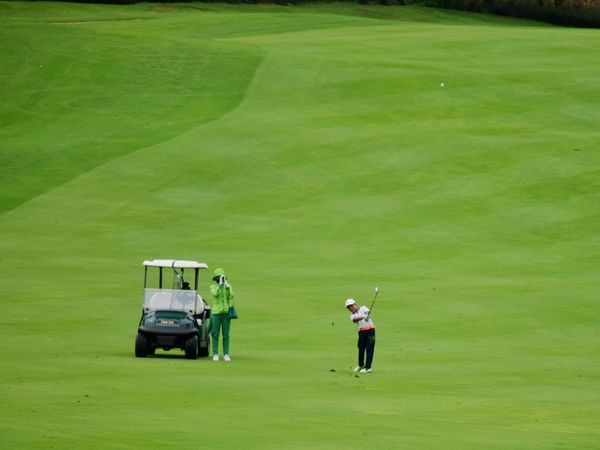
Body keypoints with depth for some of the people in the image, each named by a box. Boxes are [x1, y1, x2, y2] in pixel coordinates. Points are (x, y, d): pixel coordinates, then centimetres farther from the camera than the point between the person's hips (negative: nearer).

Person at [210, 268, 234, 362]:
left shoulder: (228, 286, 8)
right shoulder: (213, 286, 2)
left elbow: (230, 296, -6)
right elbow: (215, 293, -18)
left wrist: (227, 287, -16)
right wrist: (220, 284, -22)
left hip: (226, 312, 1)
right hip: (216, 312, -1)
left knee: (226, 334, 2)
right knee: (215, 334, 0)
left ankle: (226, 354, 6)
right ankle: (215, 354, 4)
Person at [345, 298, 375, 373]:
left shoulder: (363, 308, 4)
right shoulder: (352, 315, 7)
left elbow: (367, 312, -18)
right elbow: (355, 320, -16)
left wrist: (367, 315, -43)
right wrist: (363, 317, -36)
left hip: (370, 329, -4)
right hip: (362, 331, 4)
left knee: (369, 349, -6)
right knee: (361, 348, 10)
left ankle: (368, 368, -7)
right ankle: (361, 365, 30)